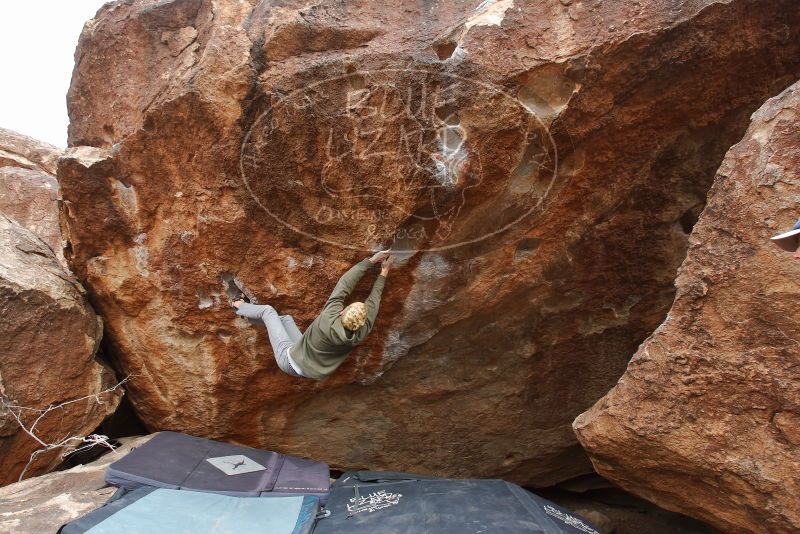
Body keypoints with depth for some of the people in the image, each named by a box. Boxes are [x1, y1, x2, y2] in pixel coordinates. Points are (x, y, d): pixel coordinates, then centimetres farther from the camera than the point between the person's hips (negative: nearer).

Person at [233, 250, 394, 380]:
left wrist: (371, 260, -18)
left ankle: (241, 307, 43)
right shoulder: (361, 333, -26)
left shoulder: (329, 319, -36)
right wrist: (384, 272, 2)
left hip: (290, 360, -5)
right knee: (286, 318, 24)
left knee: (267, 310, 13)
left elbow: (344, 284, -27)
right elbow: (373, 300, -10)